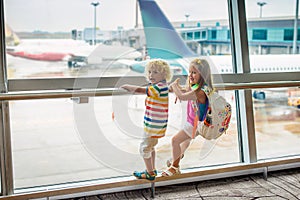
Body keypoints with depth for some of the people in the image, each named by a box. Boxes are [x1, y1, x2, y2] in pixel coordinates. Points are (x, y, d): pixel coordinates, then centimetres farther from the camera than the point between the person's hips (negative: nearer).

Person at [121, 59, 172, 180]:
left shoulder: (159, 87, -23)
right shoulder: (162, 86, 7)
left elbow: (139, 90, -30)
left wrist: (126, 87, -16)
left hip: (153, 125, -10)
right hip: (155, 124, 10)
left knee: (145, 148, 3)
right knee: (151, 146, 24)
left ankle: (150, 174, 15)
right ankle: (152, 170, 37)